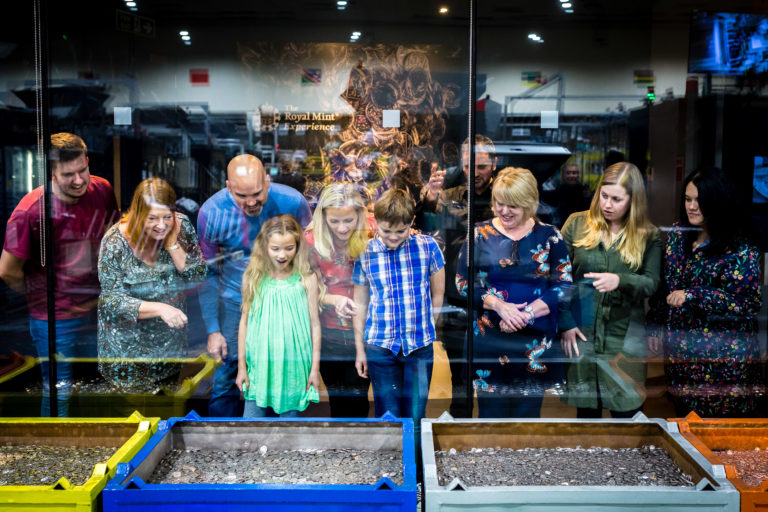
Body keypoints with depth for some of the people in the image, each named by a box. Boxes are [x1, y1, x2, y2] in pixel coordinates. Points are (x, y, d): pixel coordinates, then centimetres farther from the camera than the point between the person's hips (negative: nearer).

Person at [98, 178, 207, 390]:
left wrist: (172, 243, -25)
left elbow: (199, 276, -13)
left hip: (171, 337, 3)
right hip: (128, 340, -3)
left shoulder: (181, 226, -14)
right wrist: (159, 308, -36)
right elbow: (113, 300, -22)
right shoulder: (115, 242, -22)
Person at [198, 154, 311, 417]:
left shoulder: (292, 202, -17)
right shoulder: (211, 212, -16)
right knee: (226, 380, 4)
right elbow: (208, 272, -4)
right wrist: (213, 329, -3)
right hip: (235, 301, 0)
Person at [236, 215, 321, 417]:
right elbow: (244, 321, 4)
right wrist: (241, 366, 6)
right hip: (260, 366, 1)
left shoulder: (307, 279, -5)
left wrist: (315, 367, 0)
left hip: (293, 367, -1)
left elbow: (314, 324, 0)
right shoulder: (254, 277, -1)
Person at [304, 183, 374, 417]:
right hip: (329, 336, 0)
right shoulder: (311, 240, -11)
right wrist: (334, 299, -23)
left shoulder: (372, 235, -11)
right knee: (338, 400, 15)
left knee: (358, 399, 9)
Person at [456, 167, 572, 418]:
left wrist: (526, 313, -14)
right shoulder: (479, 234, 4)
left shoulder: (549, 236, 4)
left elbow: (565, 285, -1)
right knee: (490, 409, 5)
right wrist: (499, 305, -15)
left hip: (536, 342, 0)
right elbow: (462, 282, 0)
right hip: (488, 339, 0)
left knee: (528, 410, 8)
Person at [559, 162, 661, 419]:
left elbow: (652, 283, -4)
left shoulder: (648, 236, 2)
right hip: (580, 333, 1)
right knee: (586, 409, 11)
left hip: (624, 337, 0)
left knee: (626, 410, 4)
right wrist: (565, 323, -5)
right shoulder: (577, 224, 1)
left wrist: (620, 280, -25)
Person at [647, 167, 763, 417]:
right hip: (679, 347, 5)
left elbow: (747, 302, -17)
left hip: (722, 357, -5)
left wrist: (692, 296, -21)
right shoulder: (678, 233, 6)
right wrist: (655, 326, 11)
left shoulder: (739, 248, -12)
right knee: (684, 417, 13)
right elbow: (663, 286, 13)